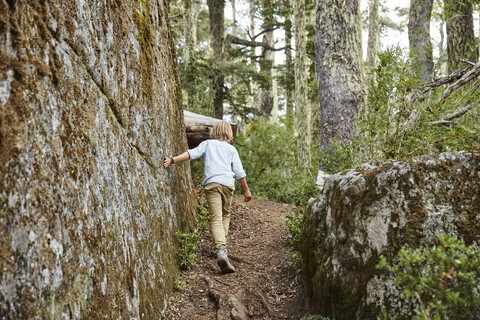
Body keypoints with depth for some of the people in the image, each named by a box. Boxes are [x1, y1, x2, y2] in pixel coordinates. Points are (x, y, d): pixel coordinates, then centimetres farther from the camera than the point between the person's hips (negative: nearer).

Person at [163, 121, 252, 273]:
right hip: (227, 183, 1)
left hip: (211, 184, -1)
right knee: (225, 215, 21)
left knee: (216, 219, -10)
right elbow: (239, 172, 11)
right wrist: (246, 190, 17)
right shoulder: (231, 149, 16)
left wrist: (172, 160, -9)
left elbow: (191, 153, -1)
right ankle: (222, 244, 13)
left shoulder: (207, 144, 16)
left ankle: (221, 251, -27)